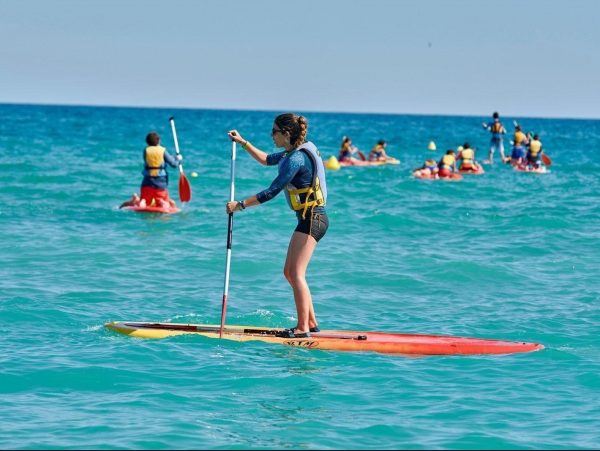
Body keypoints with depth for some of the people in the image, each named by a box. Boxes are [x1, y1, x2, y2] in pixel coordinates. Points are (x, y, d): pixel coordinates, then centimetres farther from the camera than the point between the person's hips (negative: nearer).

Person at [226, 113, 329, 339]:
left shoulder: (296, 159, -19)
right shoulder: (295, 152, 12)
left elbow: (272, 192, -20)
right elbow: (266, 160, 31)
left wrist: (240, 205, -14)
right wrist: (243, 142, 28)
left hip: (312, 219, -10)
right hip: (309, 218, 10)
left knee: (296, 273, -11)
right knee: (290, 272, 12)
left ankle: (303, 327, -11)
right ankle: (310, 322, 16)